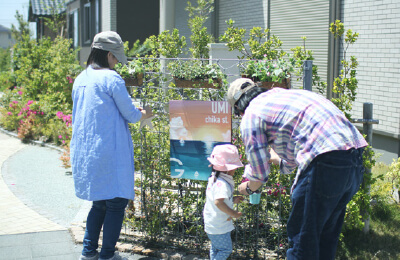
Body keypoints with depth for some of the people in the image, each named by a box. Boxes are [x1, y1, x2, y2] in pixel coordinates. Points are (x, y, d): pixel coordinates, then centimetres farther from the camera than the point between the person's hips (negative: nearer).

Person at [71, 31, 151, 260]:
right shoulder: (111, 78, -12)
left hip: (84, 153, 8)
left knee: (100, 202, 19)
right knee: (117, 202, 2)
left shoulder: (81, 79, 10)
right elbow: (131, 115, -9)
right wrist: (144, 113, 13)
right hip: (109, 153, -8)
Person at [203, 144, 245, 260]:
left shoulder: (214, 178, 6)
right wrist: (233, 213, -29)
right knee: (226, 249, 2)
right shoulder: (222, 184, -27)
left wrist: (232, 199, 13)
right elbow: (218, 202, -39)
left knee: (215, 248, 24)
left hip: (211, 223, 10)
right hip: (219, 226, -10)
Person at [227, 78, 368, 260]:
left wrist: (247, 188, 29)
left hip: (326, 161, -9)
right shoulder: (280, 94, 29)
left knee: (302, 237, 7)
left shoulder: (250, 117, 6)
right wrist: (278, 159, 59)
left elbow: (260, 175, 8)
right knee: (327, 233, 23)